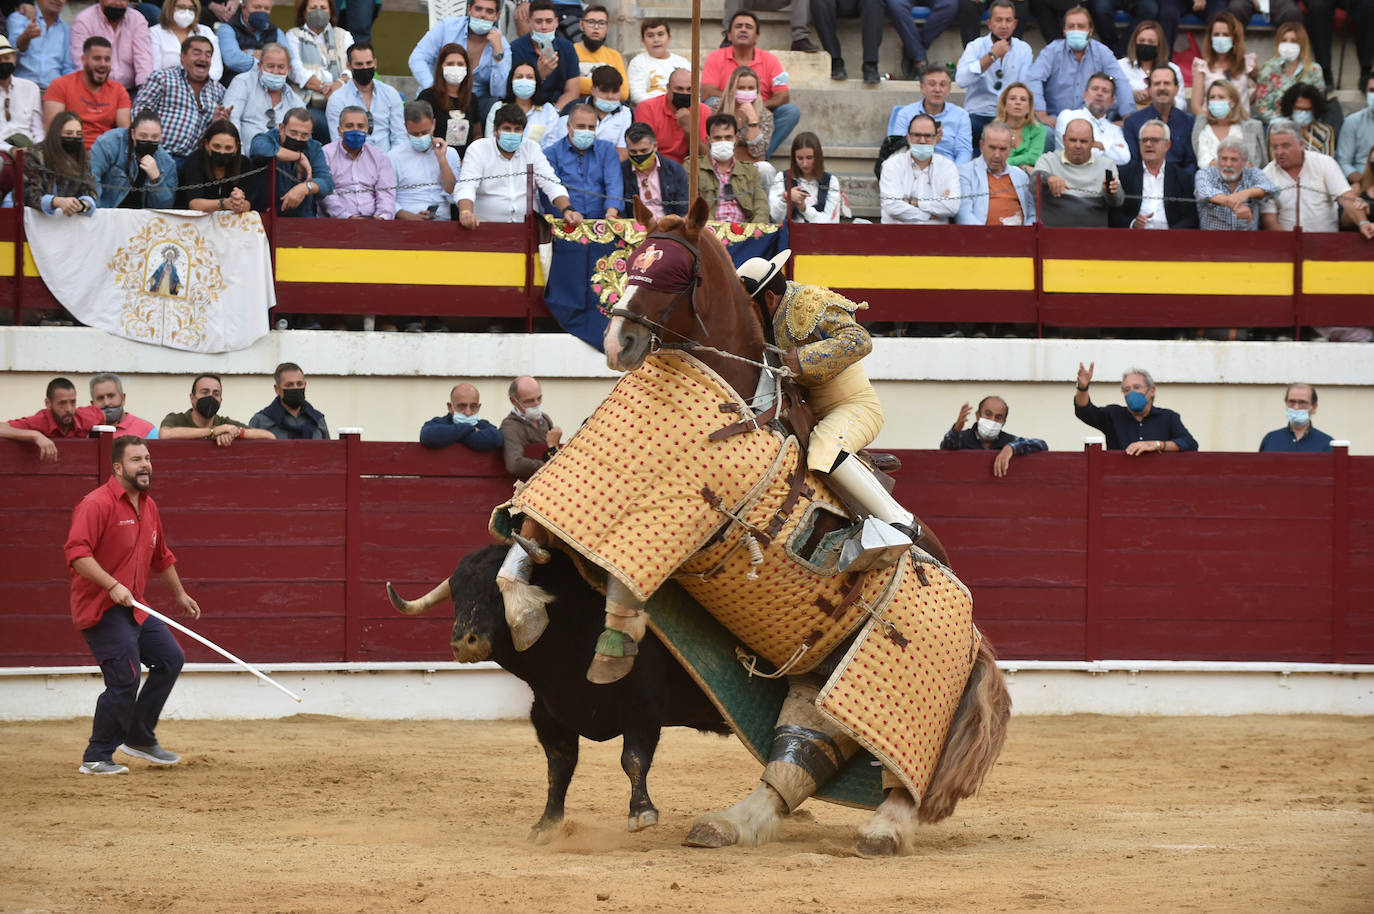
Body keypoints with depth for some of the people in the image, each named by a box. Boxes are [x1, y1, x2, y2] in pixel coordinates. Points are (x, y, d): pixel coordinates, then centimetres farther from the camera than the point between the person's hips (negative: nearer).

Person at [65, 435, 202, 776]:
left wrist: (179, 594, 34)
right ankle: (97, 758, -3)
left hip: (134, 607, 9)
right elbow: (76, 552, -26)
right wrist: (112, 585, -32)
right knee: (125, 680, -15)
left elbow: (161, 557, 28)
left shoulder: (148, 506, 13)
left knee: (170, 659, 11)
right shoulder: (97, 504, -16)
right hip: (100, 608, -9)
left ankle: (139, 738, 23)